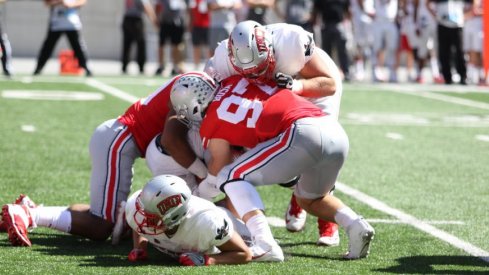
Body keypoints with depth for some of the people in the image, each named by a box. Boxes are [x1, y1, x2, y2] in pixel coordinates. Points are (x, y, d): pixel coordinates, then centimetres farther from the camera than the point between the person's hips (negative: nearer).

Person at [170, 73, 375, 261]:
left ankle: (266, 245, -11)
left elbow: (220, 170, 20)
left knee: (232, 178, 7)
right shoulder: (237, 80, 24)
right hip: (337, 132, 7)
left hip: (302, 135, -7)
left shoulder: (211, 125, 9)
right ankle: (356, 225, 7)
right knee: (309, 199, 33)